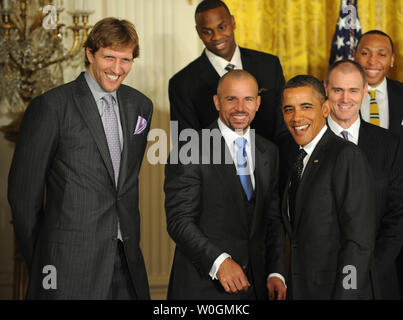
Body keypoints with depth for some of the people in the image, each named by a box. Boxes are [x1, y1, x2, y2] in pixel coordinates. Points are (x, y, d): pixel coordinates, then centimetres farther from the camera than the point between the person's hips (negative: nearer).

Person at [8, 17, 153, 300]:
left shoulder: (140, 105, 11)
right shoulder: (51, 107, -8)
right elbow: (23, 189, -5)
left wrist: (129, 241, 16)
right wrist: (38, 260, 0)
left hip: (126, 257, 6)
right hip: (71, 262, -5)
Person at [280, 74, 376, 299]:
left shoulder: (346, 156, -14)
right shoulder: (290, 157, 12)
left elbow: (359, 241, -18)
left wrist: (344, 295, -22)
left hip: (335, 290, -7)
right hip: (298, 289, 7)